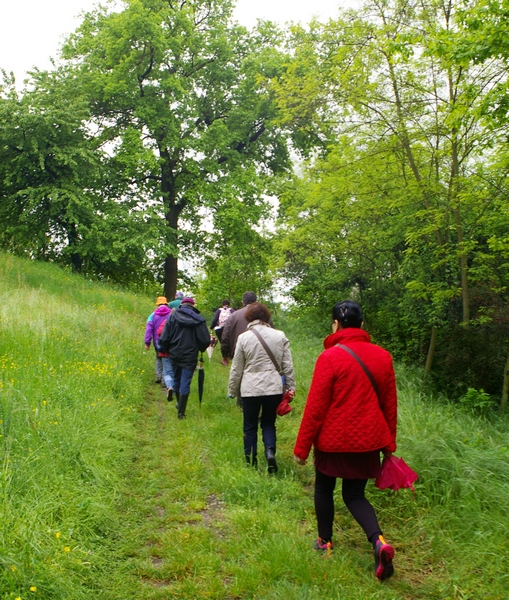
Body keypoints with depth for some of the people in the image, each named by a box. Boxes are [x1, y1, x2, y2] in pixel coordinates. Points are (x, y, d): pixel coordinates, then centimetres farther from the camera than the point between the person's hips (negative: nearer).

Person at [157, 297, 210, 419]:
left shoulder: (173, 316, -3)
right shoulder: (198, 319, -6)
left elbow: (164, 337, -7)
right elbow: (205, 340, -6)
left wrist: (164, 349, 12)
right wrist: (200, 348, 15)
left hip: (174, 354, 2)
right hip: (190, 356, -2)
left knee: (176, 380, 21)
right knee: (185, 383, 0)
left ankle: (179, 403, 40)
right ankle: (181, 412, 0)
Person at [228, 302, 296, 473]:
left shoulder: (243, 337, -4)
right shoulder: (280, 336, 0)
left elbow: (236, 368, 1)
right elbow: (288, 365, 2)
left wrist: (232, 391, 11)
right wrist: (291, 386, 11)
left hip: (250, 389, -1)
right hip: (274, 388, 2)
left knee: (250, 427, 13)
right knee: (268, 423, 17)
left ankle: (251, 463, 15)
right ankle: (270, 452, -6)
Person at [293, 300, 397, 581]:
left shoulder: (330, 357, -16)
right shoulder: (382, 356, 0)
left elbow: (315, 407, -14)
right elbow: (390, 404, 8)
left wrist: (302, 447, -5)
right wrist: (389, 444, 19)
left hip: (333, 440, -4)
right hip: (368, 440, 4)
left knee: (324, 488, 20)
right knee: (354, 494, 16)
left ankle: (325, 542, 31)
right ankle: (379, 541, -6)